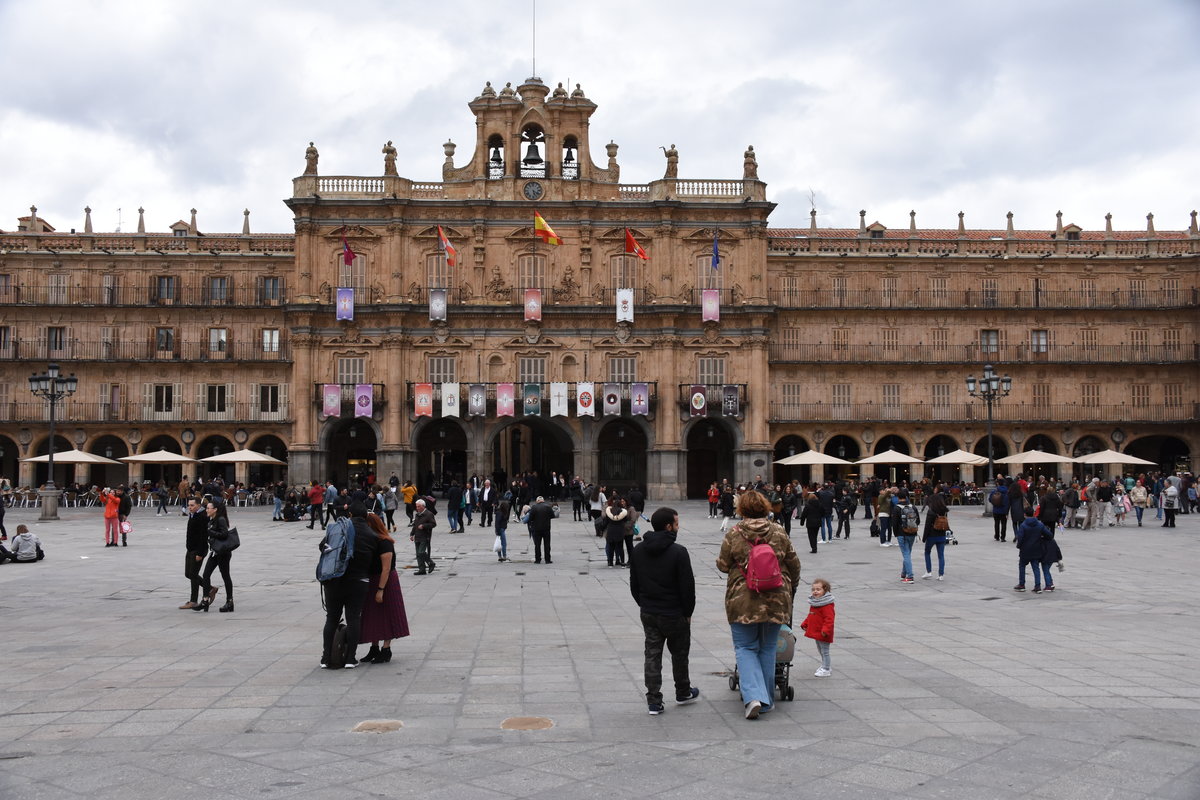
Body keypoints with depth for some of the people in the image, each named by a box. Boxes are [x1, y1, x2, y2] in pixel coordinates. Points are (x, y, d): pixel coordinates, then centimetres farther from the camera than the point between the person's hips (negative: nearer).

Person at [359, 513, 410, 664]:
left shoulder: (384, 543, -19)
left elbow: (386, 569, -22)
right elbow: (367, 565, 12)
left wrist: (380, 589, -24)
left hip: (385, 583, -9)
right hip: (371, 581, 9)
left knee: (386, 616, 0)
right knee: (373, 617, 13)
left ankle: (386, 650, 6)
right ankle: (374, 649, 22)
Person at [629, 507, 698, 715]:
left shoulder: (638, 550, 2)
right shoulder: (678, 552, -18)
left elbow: (634, 584, 9)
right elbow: (687, 585, -15)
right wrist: (688, 612, -3)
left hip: (648, 613, 4)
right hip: (674, 614, -4)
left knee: (652, 654, 8)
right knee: (679, 654, 15)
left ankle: (653, 701, 4)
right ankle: (683, 693, 31)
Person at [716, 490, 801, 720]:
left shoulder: (733, 533, -7)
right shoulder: (779, 532, 1)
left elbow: (723, 565, -1)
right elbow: (794, 565, 7)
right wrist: (790, 588, 25)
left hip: (742, 600, -2)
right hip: (775, 600, 2)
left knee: (745, 648, 7)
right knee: (768, 649, 14)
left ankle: (753, 696, -11)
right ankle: (766, 700, 21)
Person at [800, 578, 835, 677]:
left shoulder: (827, 605, -19)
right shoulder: (814, 603, 10)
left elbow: (829, 619, -25)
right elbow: (810, 616, 22)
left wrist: (826, 630, -32)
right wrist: (805, 624, 18)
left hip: (823, 634, -9)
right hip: (816, 632, 9)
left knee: (824, 651, 0)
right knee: (820, 651, 19)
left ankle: (826, 670, 7)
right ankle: (824, 666, 30)